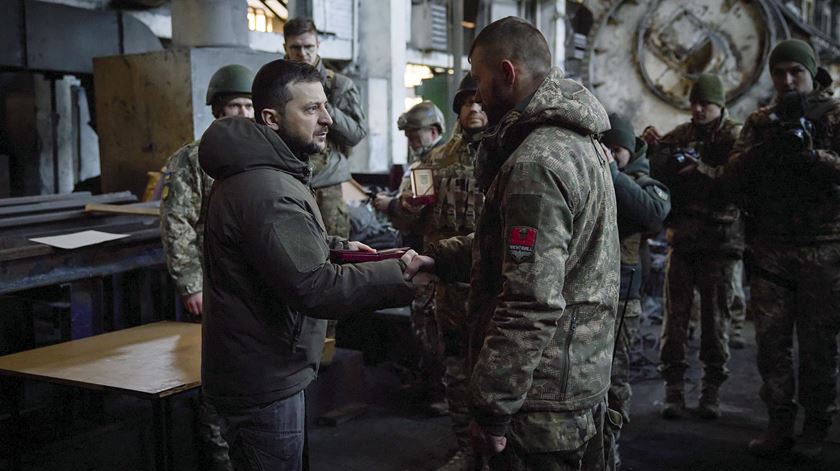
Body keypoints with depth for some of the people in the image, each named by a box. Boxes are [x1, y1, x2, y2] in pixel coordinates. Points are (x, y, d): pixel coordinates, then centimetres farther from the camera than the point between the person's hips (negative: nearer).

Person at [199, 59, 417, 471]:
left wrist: (336, 246, 15)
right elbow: (315, 289, -30)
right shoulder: (267, 190, -26)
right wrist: (399, 274, -25)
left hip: (257, 371, 11)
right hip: (264, 385, -11)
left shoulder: (258, 171, 10)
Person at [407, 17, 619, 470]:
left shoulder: (535, 164, -23)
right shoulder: (577, 140, 9)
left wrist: (491, 408, -20)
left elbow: (531, 304, -27)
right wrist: (434, 257, 6)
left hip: (541, 399, -10)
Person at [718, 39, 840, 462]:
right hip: (772, 248, 3)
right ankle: (779, 426, 12)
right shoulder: (760, 122, 11)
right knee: (772, 339, 2)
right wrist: (765, 148, -16)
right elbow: (732, 180, -1)